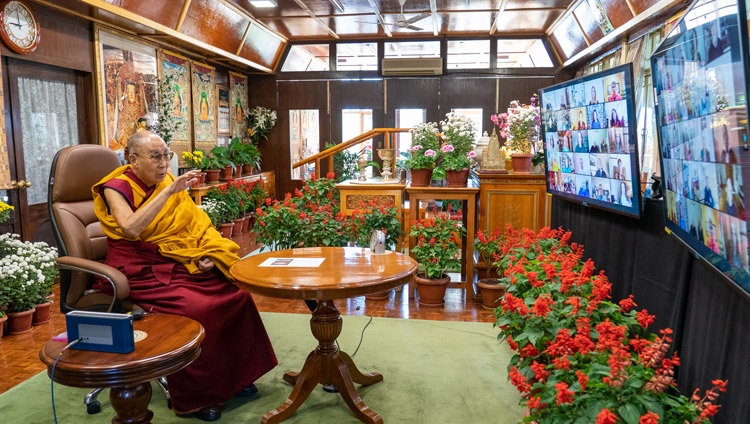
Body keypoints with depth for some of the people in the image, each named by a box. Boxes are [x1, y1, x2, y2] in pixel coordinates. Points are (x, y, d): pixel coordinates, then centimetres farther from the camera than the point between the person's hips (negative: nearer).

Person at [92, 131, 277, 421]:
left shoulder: (168, 183, 9)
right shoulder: (117, 188, -8)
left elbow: (197, 225, 10)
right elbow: (131, 229, -28)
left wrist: (207, 254, -9)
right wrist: (169, 191, -31)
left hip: (176, 265, 6)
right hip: (140, 273, -6)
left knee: (236, 295, -12)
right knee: (196, 309, -29)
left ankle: (234, 375, 5)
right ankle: (194, 398, -10)